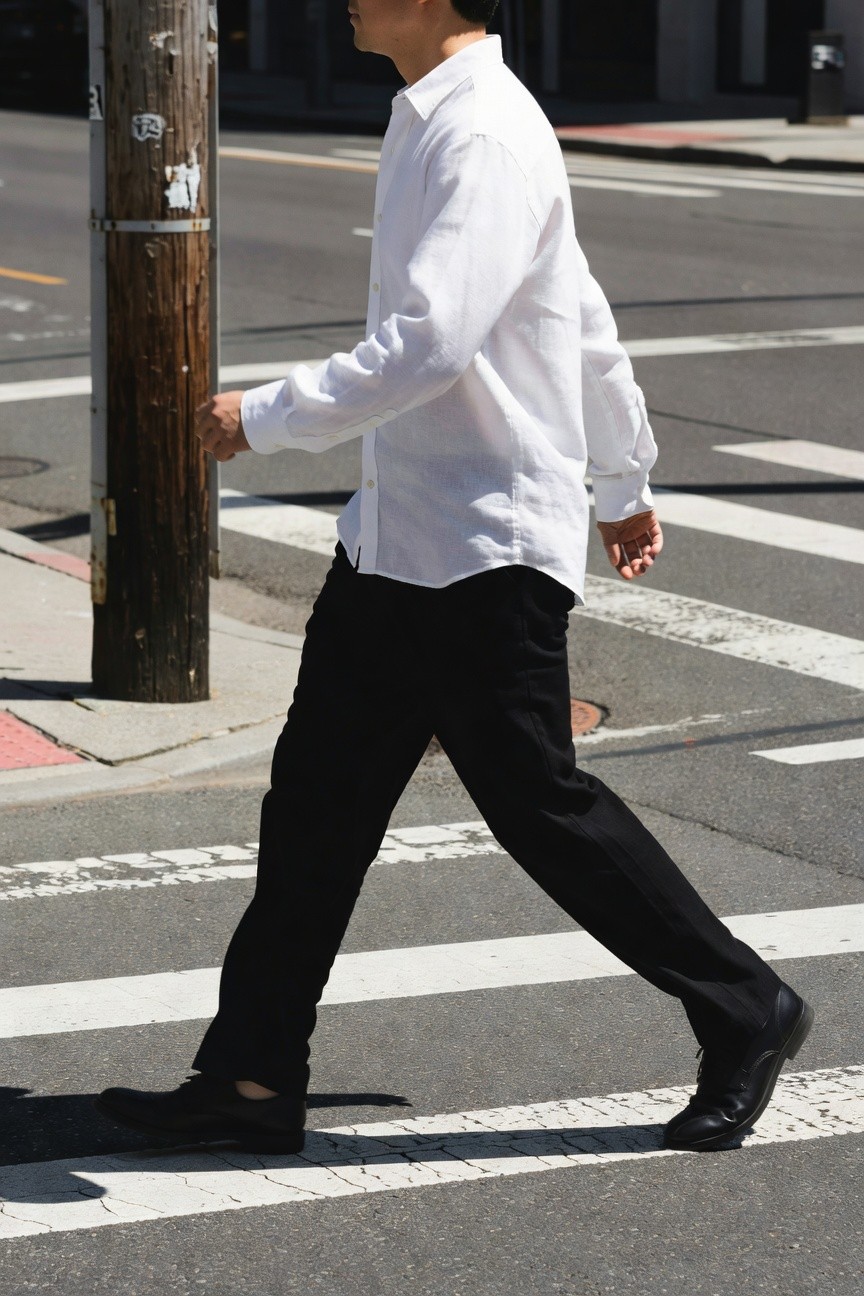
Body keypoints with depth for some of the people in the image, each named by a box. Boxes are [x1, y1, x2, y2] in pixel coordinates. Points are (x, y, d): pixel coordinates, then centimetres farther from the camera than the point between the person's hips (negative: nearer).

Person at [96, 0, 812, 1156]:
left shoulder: (485, 138, -18)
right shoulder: (432, 122, 13)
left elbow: (427, 344, -29)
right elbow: (587, 321, 21)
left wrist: (263, 419, -20)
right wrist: (624, 478, 29)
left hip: (488, 548, -10)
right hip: (397, 531, 10)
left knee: (537, 801, -2)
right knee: (319, 793, 8)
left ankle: (746, 1015, 13)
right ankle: (253, 1078, 12)